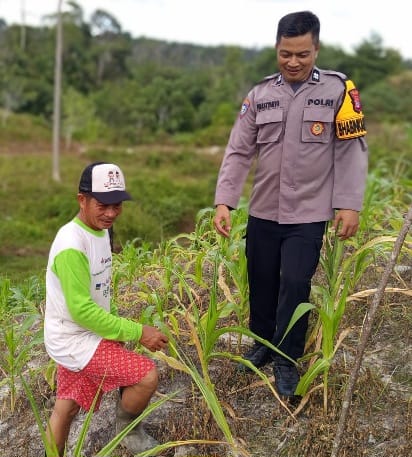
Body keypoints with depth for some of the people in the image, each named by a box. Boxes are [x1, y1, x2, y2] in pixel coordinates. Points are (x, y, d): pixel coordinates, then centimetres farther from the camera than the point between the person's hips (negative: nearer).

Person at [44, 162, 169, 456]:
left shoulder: (100, 230, 3)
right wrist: (138, 332, -23)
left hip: (80, 337, 9)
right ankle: (129, 431, 15)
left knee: (67, 407, 20)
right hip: (75, 340, -9)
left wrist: (122, 328, 11)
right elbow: (82, 310, -26)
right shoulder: (72, 245, -26)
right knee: (147, 375, -12)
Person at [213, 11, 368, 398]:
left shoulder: (339, 90, -4)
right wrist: (224, 201, -9)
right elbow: (238, 153, 1)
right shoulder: (259, 95, 3)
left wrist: (349, 204, -11)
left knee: (295, 286, -4)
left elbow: (352, 151, -4)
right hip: (263, 213, 3)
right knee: (261, 284, 12)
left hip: (309, 215, -3)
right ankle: (262, 344, 34)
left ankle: (287, 361, 14)